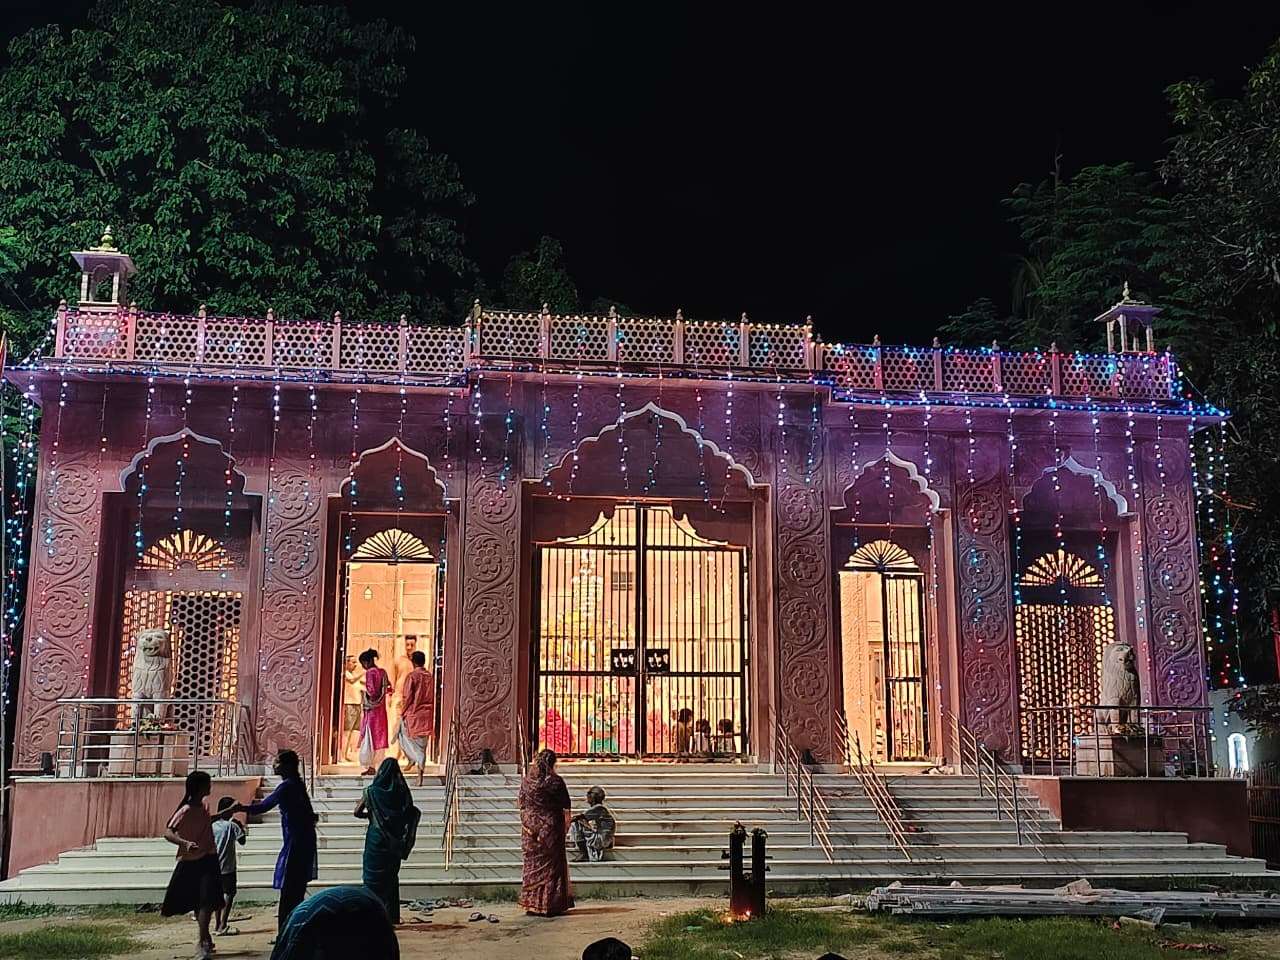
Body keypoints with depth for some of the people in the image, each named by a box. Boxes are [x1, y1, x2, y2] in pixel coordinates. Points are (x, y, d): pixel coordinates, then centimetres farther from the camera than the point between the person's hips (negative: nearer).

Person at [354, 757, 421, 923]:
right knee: (391, 876, 13)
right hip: (394, 840, 3)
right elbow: (412, 814, 0)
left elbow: (357, 812, -5)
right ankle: (391, 915, 12)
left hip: (376, 839, -3)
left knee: (374, 876, 6)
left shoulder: (372, 791, -10)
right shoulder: (402, 791, -5)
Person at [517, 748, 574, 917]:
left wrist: (526, 825, 13)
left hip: (530, 828, 3)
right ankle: (550, 905, 5)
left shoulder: (526, 781, 0)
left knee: (532, 864, 11)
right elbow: (566, 807, -5)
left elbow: (522, 806, 5)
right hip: (551, 828, -3)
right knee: (551, 865, 5)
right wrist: (565, 827, 7)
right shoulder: (555, 781, -9)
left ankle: (531, 904, 13)